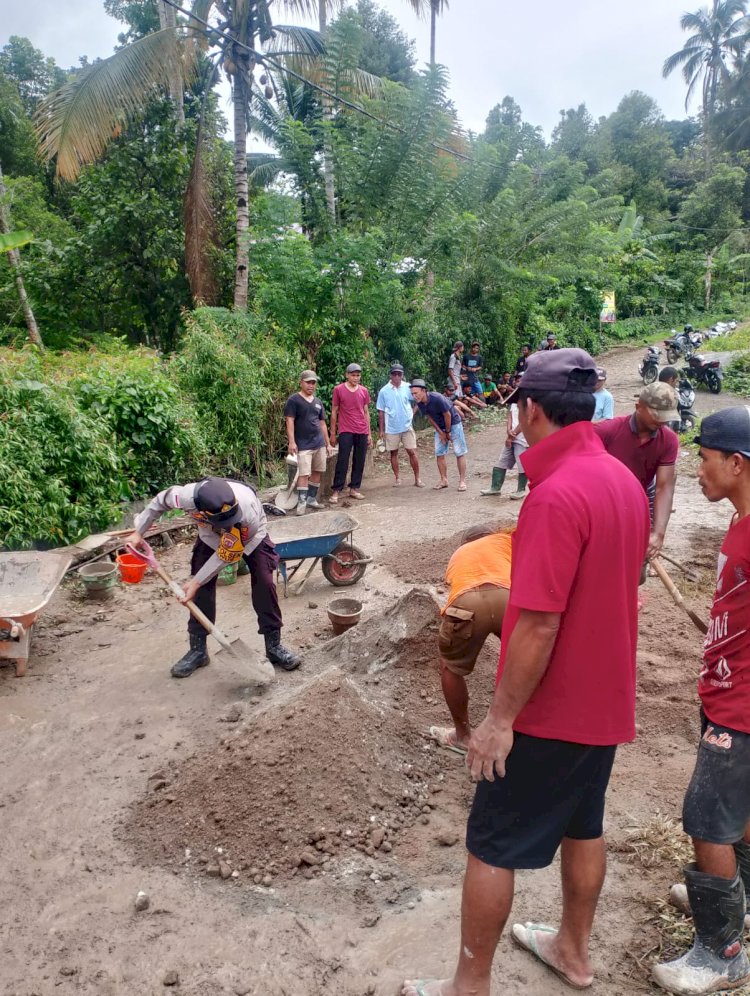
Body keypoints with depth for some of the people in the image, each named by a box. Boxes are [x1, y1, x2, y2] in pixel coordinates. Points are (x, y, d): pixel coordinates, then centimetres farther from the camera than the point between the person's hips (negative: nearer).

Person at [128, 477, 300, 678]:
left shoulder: (248, 515, -46)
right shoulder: (187, 495, -41)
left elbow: (225, 555, -31)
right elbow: (161, 500, -15)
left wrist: (196, 581, -29)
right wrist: (138, 532, -9)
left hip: (250, 536, -2)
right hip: (211, 536, 2)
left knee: (264, 583, -13)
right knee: (202, 588, -5)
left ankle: (274, 645, 1)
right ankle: (197, 649, 9)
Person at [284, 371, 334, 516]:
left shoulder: (318, 402, 14)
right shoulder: (293, 400, -4)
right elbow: (290, 421, -10)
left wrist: (328, 443, 16)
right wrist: (291, 442, -20)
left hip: (319, 443, 6)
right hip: (303, 445, -6)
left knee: (317, 472, 9)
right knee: (304, 474, -10)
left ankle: (311, 499, 20)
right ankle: (301, 503, -6)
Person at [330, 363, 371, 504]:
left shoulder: (364, 391, 9)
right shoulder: (338, 389, -1)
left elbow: (366, 413, 14)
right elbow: (334, 412, 3)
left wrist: (369, 434, 12)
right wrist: (333, 433, 2)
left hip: (362, 432, 4)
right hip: (346, 432, -4)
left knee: (359, 462, 6)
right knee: (342, 461, -7)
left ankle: (354, 489, 16)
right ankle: (336, 491, -3)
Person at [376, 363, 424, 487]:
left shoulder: (408, 388, -3)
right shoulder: (384, 391, -2)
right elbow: (381, 412, 2)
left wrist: (411, 414, -9)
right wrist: (381, 430, 2)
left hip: (407, 426, 0)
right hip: (391, 428, 1)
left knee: (412, 452, -2)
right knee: (393, 453, 9)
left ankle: (417, 479, 7)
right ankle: (397, 478, 22)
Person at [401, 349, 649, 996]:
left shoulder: (557, 495, -27)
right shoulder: (625, 480, 1)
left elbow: (538, 627, -27)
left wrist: (500, 718, -18)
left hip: (551, 711, -8)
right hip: (606, 699, 9)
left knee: (491, 846, 8)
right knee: (583, 826, 24)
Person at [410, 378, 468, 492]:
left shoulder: (437, 398, -31)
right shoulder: (420, 403, -11)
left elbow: (447, 415, -22)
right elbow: (430, 417, 0)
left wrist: (448, 432, -11)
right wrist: (440, 432, -3)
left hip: (453, 423, -6)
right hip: (440, 427, 6)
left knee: (459, 453, -3)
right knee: (439, 454, 3)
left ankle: (462, 481, 1)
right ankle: (444, 480, 12)